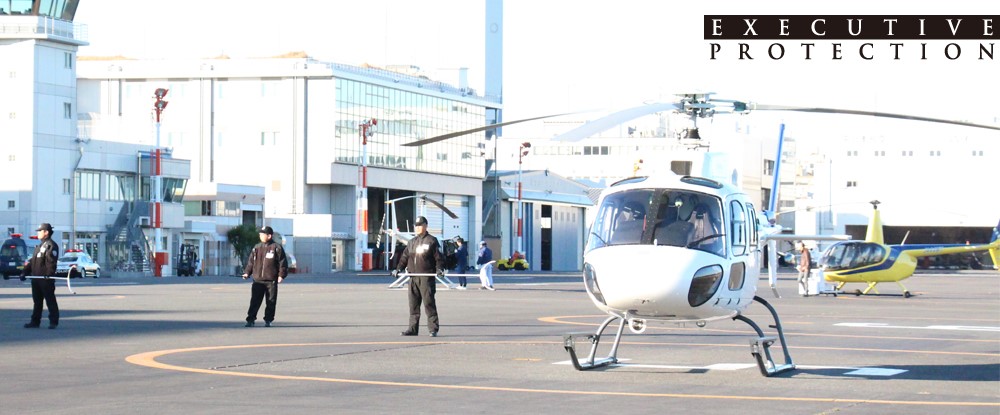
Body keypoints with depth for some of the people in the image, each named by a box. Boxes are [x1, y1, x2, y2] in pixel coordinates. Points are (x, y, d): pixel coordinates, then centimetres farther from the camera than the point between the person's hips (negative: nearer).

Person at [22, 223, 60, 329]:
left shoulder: (51, 245, -8)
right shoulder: (39, 246, 21)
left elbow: (51, 261, -20)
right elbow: (32, 261, 23)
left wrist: (49, 274, -30)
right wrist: (25, 272, 14)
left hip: (46, 279, -9)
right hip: (36, 278, 9)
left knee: (50, 301, -4)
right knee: (37, 301, 12)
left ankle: (53, 322, -1)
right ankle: (35, 321, 16)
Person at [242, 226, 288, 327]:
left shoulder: (277, 248, -1)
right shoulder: (257, 248, 11)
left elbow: (283, 262, -3)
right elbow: (251, 261, 16)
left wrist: (281, 275, -12)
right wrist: (247, 272, 4)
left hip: (271, 281, -3)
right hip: (258, 280, 3)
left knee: (271, 302, 3)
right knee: (254, 301, -3)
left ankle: (268, 320, 14)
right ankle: (251, 320, 0)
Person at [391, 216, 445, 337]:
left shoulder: (431, 241, 1)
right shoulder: (412, 242, 18)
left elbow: (439, 257, -2)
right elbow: (405, 257, 20)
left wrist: (439, 268, -16)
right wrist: (398, 268, 10)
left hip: (427, 277, -6)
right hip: (413, 277, 6)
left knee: (429, 303, -8)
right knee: (413, 304, 6)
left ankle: (433, 329, -5)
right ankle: (413, 328, 11)